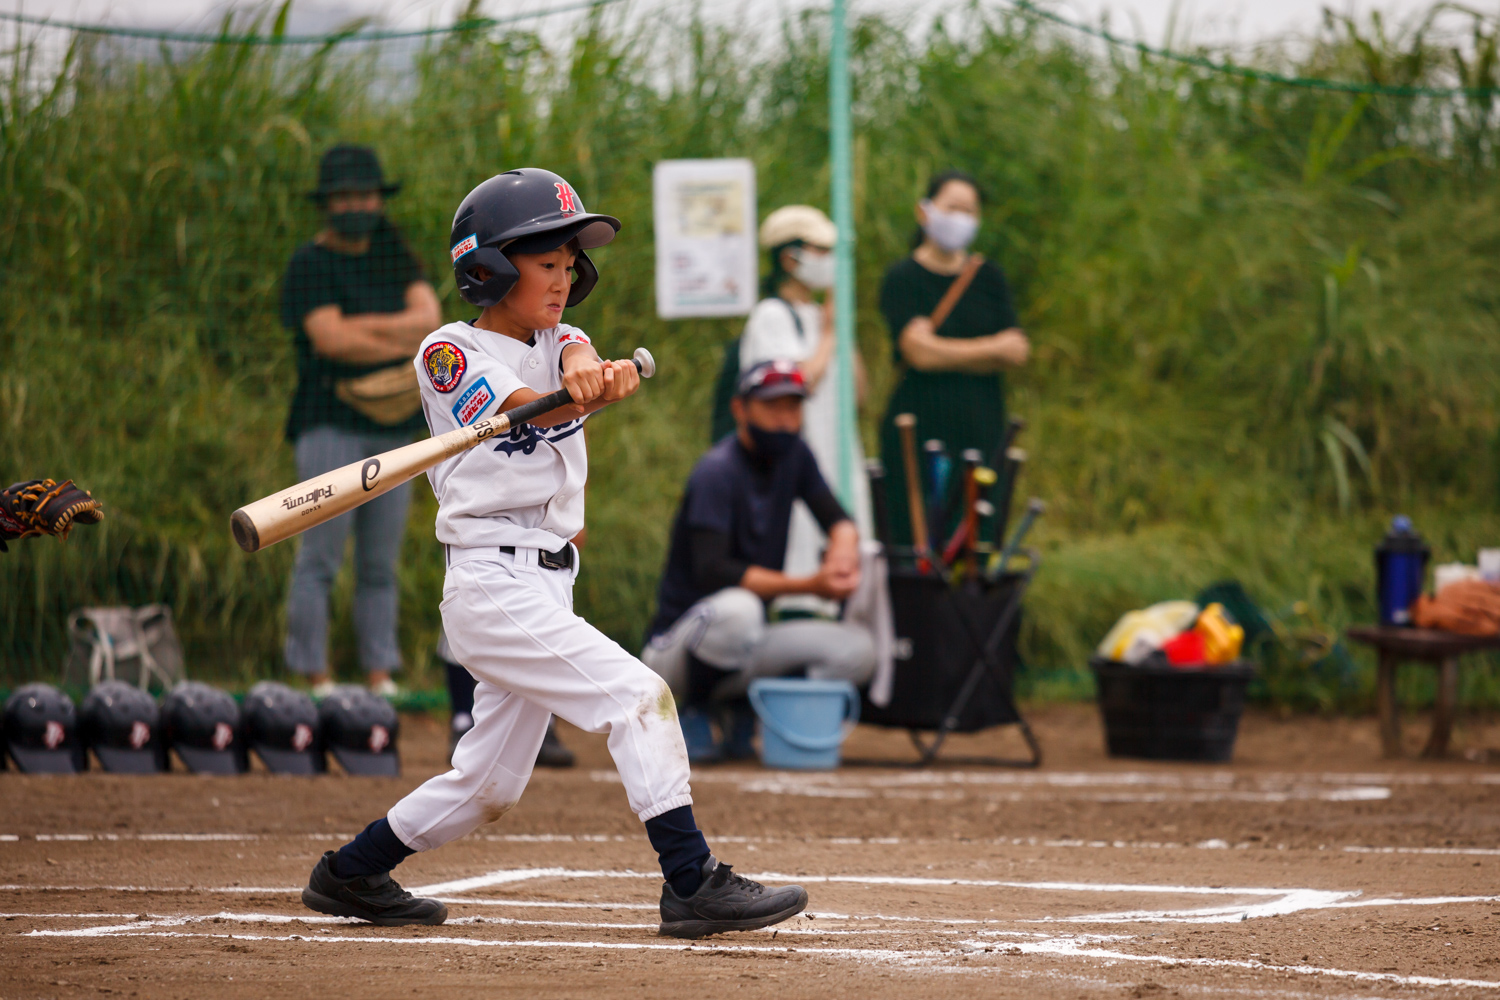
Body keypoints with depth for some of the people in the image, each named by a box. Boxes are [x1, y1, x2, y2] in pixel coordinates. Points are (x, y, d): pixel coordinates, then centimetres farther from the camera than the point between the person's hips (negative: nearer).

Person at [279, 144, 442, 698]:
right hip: (331, 421, -5)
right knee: (319, 556, -9)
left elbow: (430, 317, 2)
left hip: (392, 426, 5)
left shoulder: (392, 255, 16)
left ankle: (380, 678, 8)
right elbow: (329, 339, -14)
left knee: (380, 564, 6)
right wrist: (407, 346, -5)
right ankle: (316, 679, -8)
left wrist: (362, 327, -12)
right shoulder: (311, 263, -1)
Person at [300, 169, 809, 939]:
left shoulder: (553, 342, 15)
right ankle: (692, 884, -20)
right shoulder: (450, 352, -5)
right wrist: (583, 395, -43)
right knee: (638, 696, -19)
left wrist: (591, 371, -34)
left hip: (547, 585, 8)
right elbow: (529, 406, -22)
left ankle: (349, 875, 28)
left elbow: (573, 358, -9)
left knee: (489, 784, 13)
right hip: (493, 581, -8)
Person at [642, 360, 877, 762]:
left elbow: (836, 518, 7)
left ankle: (742, 714, 5)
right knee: (737, 607, -39)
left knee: (857, 649, -12)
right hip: (674, 650, -7)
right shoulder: (717, 472, -18)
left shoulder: (793, 455, 6)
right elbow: (712, 572, -28)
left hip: (746, 645, 7)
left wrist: (843, 546, -19)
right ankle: (694, 713, -12)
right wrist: (808, 585, -35)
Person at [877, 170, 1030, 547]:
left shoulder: (989, 278, 14)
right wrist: (994, 348, -1)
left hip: (981, 429, 4)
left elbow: (1019, 351, 3)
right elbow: (919, 351, -11)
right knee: (914, 540, -10)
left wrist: (946, 353, -7)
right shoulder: (903, 278, 0)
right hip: (919, 431, -4)